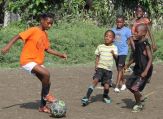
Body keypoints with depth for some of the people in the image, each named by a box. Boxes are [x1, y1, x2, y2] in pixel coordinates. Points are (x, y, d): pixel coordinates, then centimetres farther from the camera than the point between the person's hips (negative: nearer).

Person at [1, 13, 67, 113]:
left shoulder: (45, 34, 11)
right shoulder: (33, 30, -12)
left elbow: (47, 49, 19)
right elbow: (18, 36, -15)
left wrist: (60, 54, 10)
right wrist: (8, 46, -28)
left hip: (38, 62, 8)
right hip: (27, 61, -8)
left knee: (47, 82, 4)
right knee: (46, 74, -27)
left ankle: (43, 106, 18)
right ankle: (46, 95, -4)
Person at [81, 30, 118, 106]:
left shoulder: (114, 48, 3)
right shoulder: (100, 47, 7)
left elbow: (116, 57, -9)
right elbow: (97, 57, 12)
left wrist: (113, 53, -31)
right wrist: (96, 65, -3)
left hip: (108, 69, 0)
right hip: (100, 68, 0)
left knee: (106, 85, -3)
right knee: (95, 80, -20)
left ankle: (105, 96, 30)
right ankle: (87, 97, -21)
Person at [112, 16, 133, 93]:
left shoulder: (126, 30, -6)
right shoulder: (113, 30, 7)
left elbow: (131, 40, -8)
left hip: (123, 52, -5)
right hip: (116, 52, 5)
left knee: (120, 68, -11)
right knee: (119, 69, 14)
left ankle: (116, 87, -15)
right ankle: (123, 84, 31)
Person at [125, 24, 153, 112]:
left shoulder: (146, 45, -20)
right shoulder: (137, 43, 5)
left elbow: (150, 59, -23)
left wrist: (146, 71, -30)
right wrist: (128, 64, 18)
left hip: (144, 71, -9)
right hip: (137, 69, 9)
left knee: (134, 88, -10)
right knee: (128, 84, 14)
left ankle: (139, 104, 14)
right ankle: (140, 97, 34)